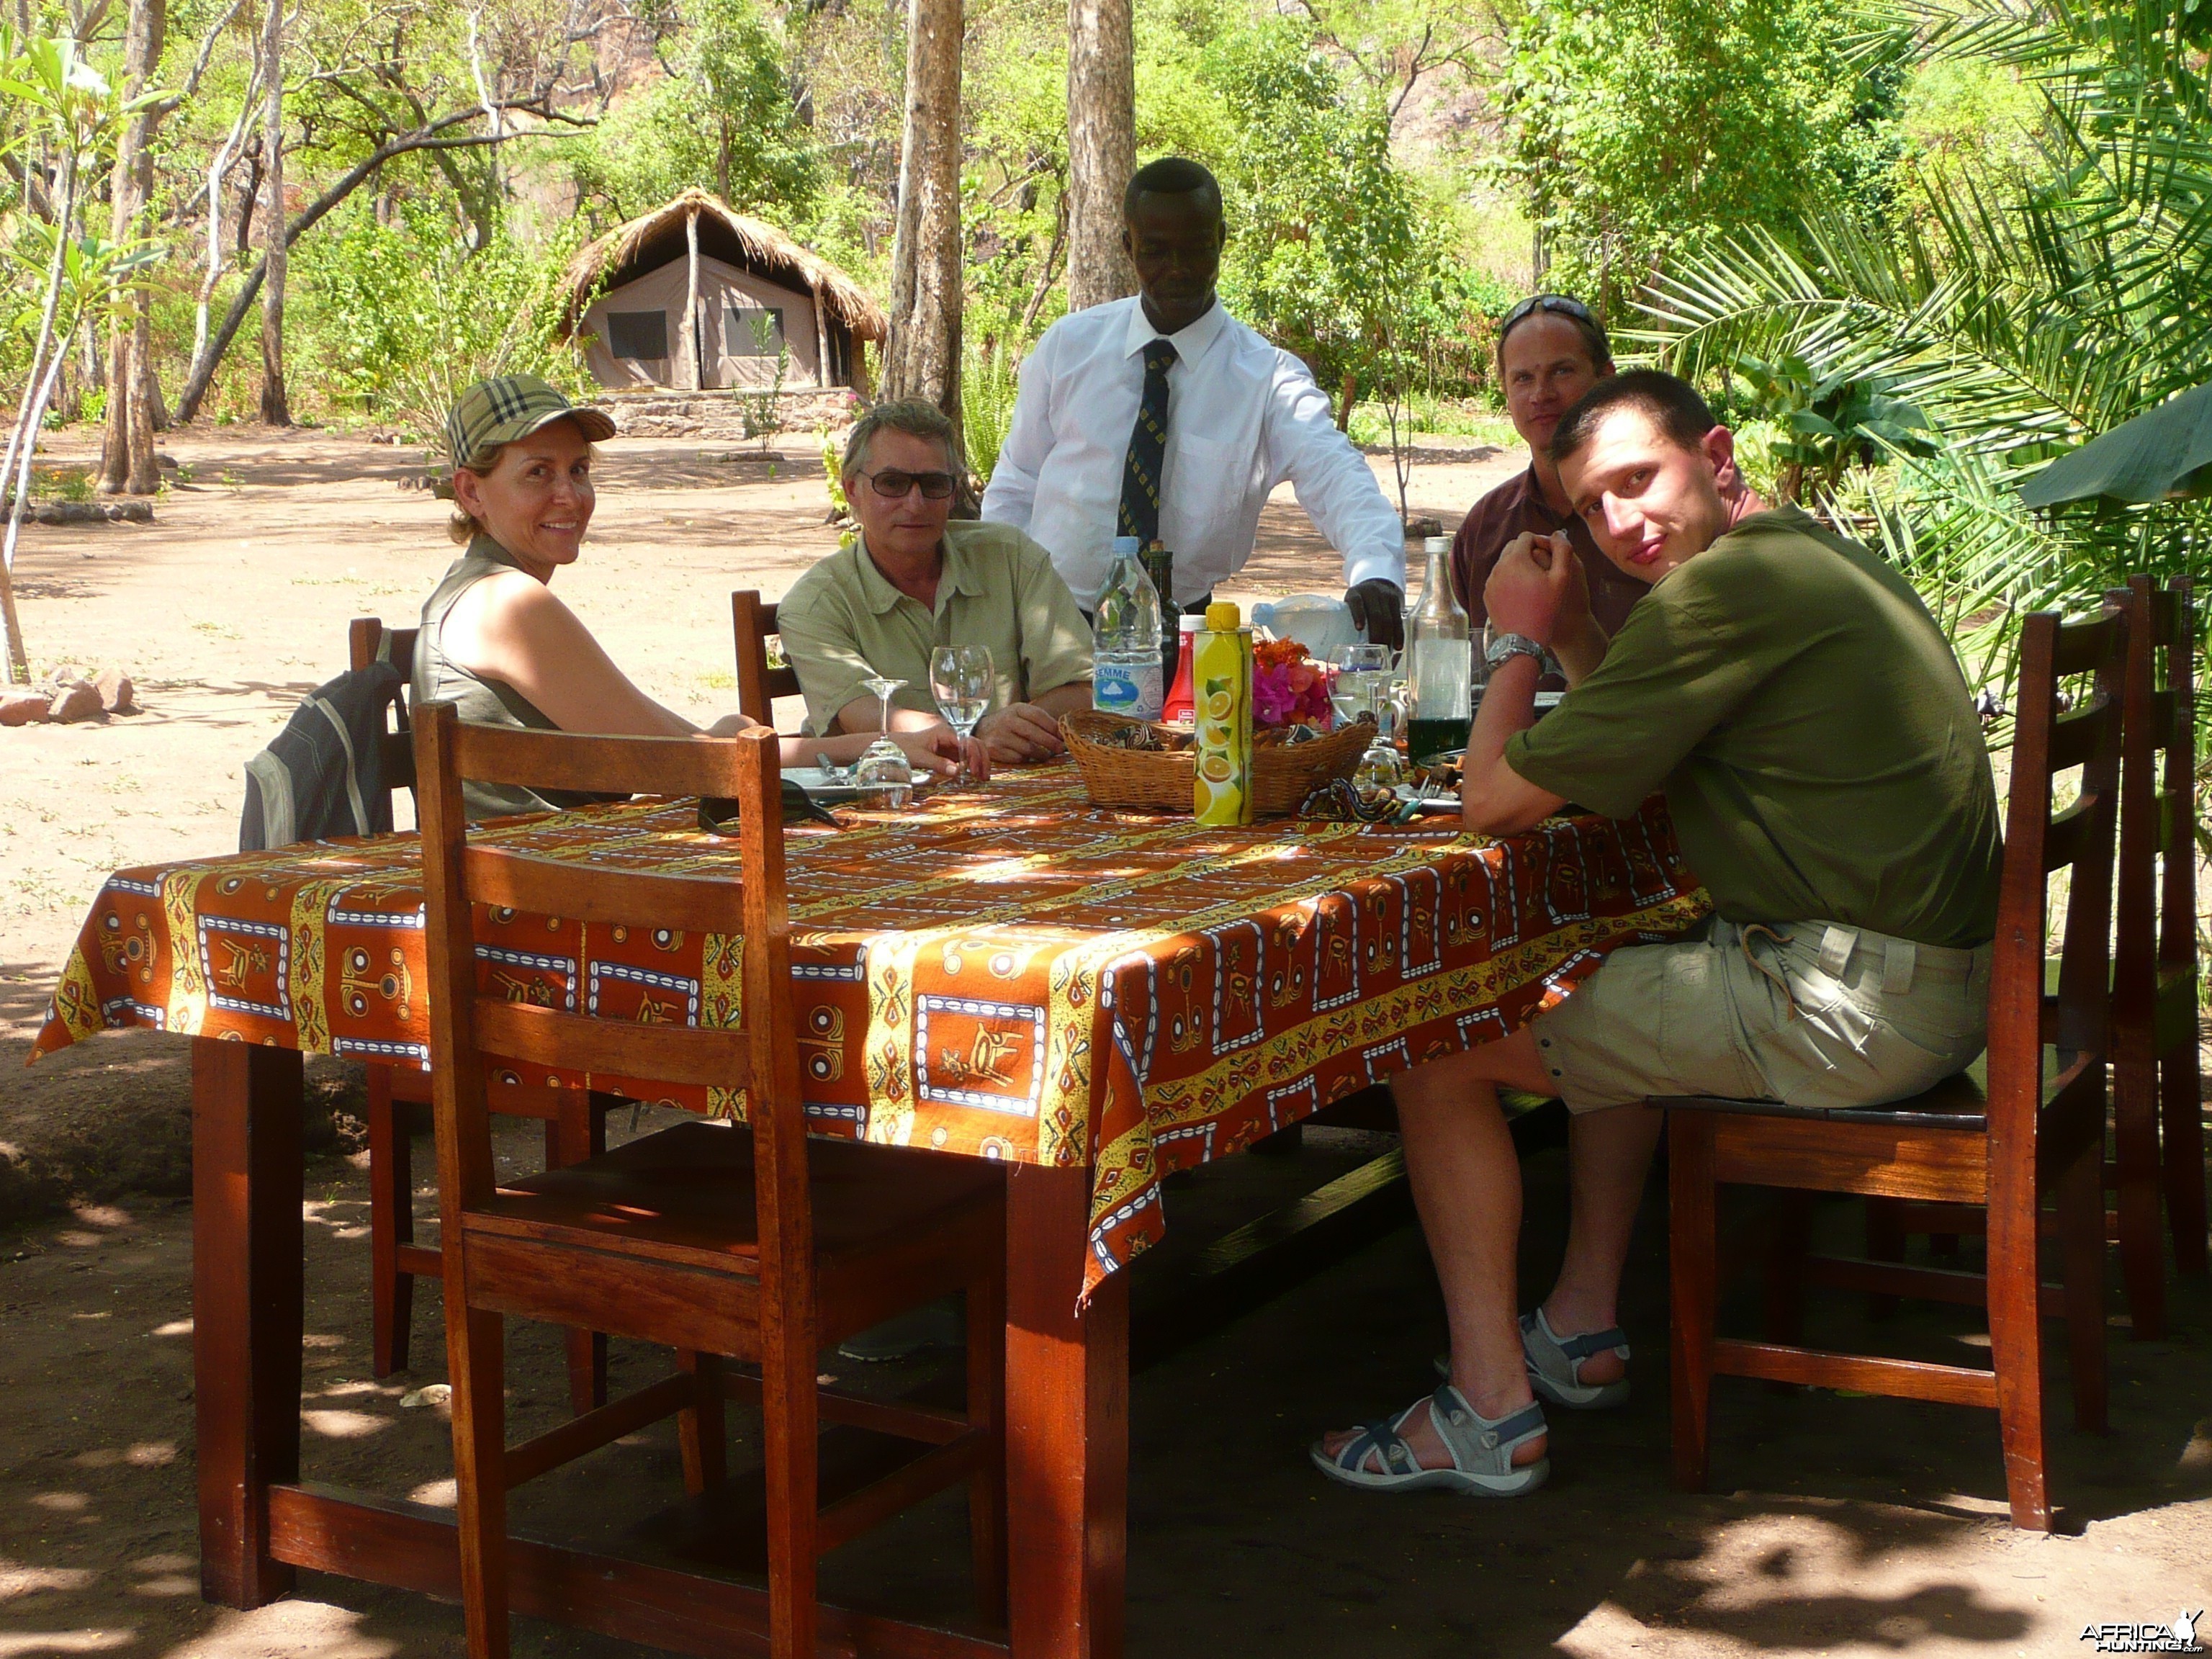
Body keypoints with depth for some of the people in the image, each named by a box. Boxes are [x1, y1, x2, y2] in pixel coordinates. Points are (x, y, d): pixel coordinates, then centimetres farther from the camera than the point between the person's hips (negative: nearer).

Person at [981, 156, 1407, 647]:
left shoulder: (1267, 377, -3)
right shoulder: (1068, 346, 5)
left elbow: (1334, 475, -20)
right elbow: (1015, 485, 12)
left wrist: (1375, 570, -41)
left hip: (1175, 640, -1)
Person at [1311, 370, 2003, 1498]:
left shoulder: (1727, 586, -18)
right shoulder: (1822, 561, 15)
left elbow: (1496, 801, -14)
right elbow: (1623, 786, 23)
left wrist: (1519, 640, 2)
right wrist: (1574, 633, 10)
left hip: (1848, 1010, -10)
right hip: (1932, 975, 10)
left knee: (1438, 1046, -2)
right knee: (1601, 998, 34)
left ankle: (1491, 1407, 2)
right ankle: (1584, 1331, 32)